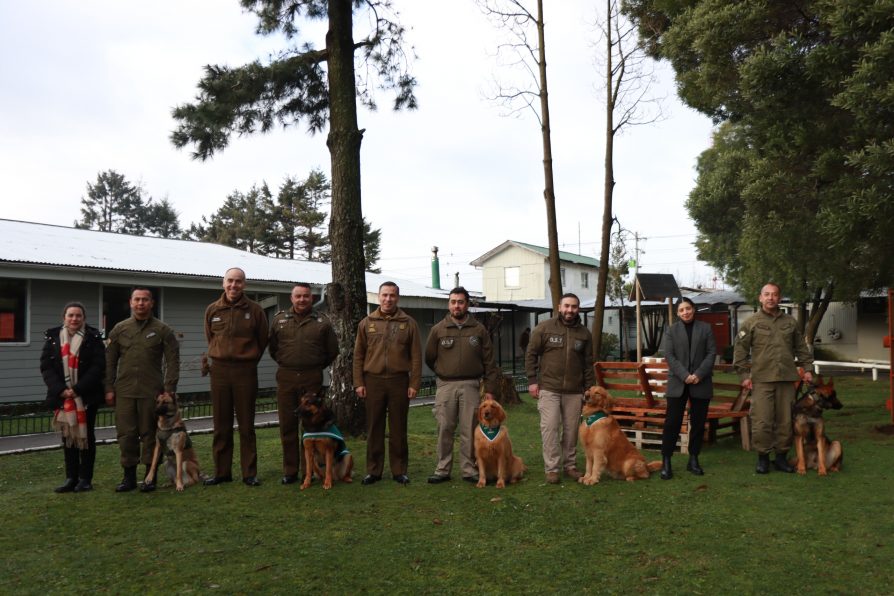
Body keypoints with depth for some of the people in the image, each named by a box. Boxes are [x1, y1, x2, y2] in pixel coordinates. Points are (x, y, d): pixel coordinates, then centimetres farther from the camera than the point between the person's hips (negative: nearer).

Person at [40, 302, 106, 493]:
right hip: (62, 396, 3)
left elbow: (97, 367, -10)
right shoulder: (52, 337, 5)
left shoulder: (93, 338, -4)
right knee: (68, 436, 7)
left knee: (86, 436, 4)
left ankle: (85, 479, 10)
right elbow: (46, 366, 0)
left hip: (87, 396, -3)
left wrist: (77, 389, -17)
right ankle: (71, 478, 14)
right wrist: (60, 389, -12)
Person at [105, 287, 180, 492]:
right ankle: (129, 477, 15)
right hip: (124, 392, 2)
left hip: (152, 392, -2)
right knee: (126, 434, 3)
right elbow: (110, 361, 12)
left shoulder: (163, 330, 2)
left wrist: (169, 389, -6)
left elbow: (173, 361, 0)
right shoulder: (119, 329, 10)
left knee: (150, 434, 3)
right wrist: (109, 388, 6)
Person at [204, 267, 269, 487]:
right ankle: (221, 472, 17)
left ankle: (249, 473, 10)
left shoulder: (255, 310, -2)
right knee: (221, 425, 8)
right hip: (219, 370, 2)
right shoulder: (212, 310, 4)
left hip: (246, 371, -2)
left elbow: (262, 340, 7)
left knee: (246, 425, 3)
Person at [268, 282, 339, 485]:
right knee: (287, 425, 4)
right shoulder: (279, 320, 7)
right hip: (286, 378, 1)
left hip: (312, 379, -1)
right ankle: (290, 471, 13)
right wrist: (285, 364, 13)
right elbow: (272, 347, 16)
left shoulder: (322, 324, 4)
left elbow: (332, 351, 12)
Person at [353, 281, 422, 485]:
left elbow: (416, 356, 2)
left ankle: (399, 470, 15)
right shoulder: (367, 323, 7)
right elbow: (358, 355, 7)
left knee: (398, 429, 6)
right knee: (374, 428, 7)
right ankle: (373, 471, 16)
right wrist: (358, 383, 0)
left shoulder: (408, 323, 4)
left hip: (399, 381, -1)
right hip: (373, 381, 1)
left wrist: (414, 384, -4)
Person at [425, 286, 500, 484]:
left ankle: (469, 470, 11)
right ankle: (442, 470, 11)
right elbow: (429, 358, 12)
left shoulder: (479, 330, 4)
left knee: (469, 430, 2)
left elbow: (489, 361, 4)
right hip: (446, 386, 0)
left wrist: (490, 388, -1)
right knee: (445, 429, 2)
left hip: (470, 386, 0)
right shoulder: (438, 329, 4)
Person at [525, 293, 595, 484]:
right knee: (550, 428, -4)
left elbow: (588, 363, 11)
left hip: (574, 391, 3)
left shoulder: (584, 333, 8)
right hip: (548, 389, -3)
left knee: (571, 430, 8)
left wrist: (589, 388, 8)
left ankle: (570, 465, 21)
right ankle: (552, 468, 3)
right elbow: (531, 354, 1)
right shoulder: (544, 328, -1)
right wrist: (532, 380, -4)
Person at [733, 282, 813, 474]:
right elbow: (740, 350, 2)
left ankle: (781, 456, 19)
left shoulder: (790, 321, 12)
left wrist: (807, 368, 13)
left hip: (787, 379, 3)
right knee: (762, 421, -5)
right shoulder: (751, 322, 2)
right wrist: (744, 375, -3)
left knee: (785, 420, 7)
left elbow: (801, 347, 20)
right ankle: (763, 457, 9)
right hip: (762, 379, -3)